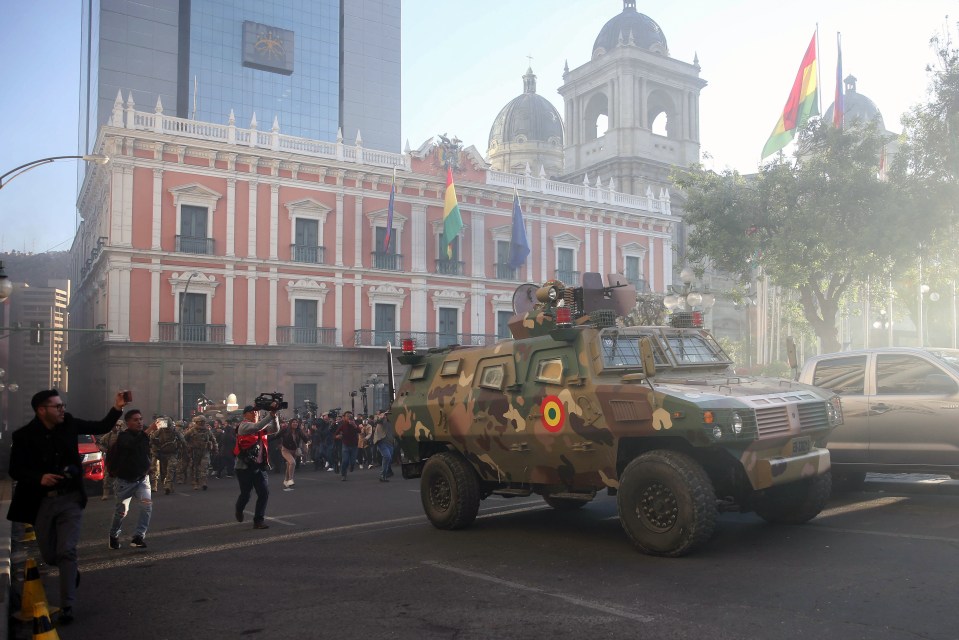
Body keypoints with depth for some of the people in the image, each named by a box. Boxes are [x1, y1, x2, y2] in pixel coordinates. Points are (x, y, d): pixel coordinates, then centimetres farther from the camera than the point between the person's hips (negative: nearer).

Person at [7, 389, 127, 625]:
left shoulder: (68, 424, -4)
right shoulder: (24, 435, -11)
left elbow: (101, 428, 5)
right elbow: (15, 470, -6)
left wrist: (116, 409, -11)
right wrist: (39, 478, -24)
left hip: (70, 499, 0)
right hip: (41, 502, 0)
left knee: (66, 551, -9)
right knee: (49, 555, 12)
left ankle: (67, 606, -4)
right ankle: (71, 570, 45)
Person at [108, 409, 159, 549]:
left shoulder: (144, 435, 1)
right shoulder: (124, 436, -15)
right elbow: (132, 444, -39)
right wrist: (148, 431, -44)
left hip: (142, 479, 4)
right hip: (125, 480, -4)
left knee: (147, 505, -16)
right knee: (122, 510, 7)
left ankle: (138, 537, -12)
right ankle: (114, 536, 32)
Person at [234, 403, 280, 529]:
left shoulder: (262, 427, 8)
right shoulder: (244, 425, -11)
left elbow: (275, 429, -7)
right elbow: (257, 427, -30)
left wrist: (274, 415, -21)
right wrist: (271, 414, -31)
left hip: (259, 466, 5)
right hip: (244, 467, -5)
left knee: (264, 493, -5)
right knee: (245, 494, 8)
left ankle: (258, 521, 3)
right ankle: (239, 510, 41)